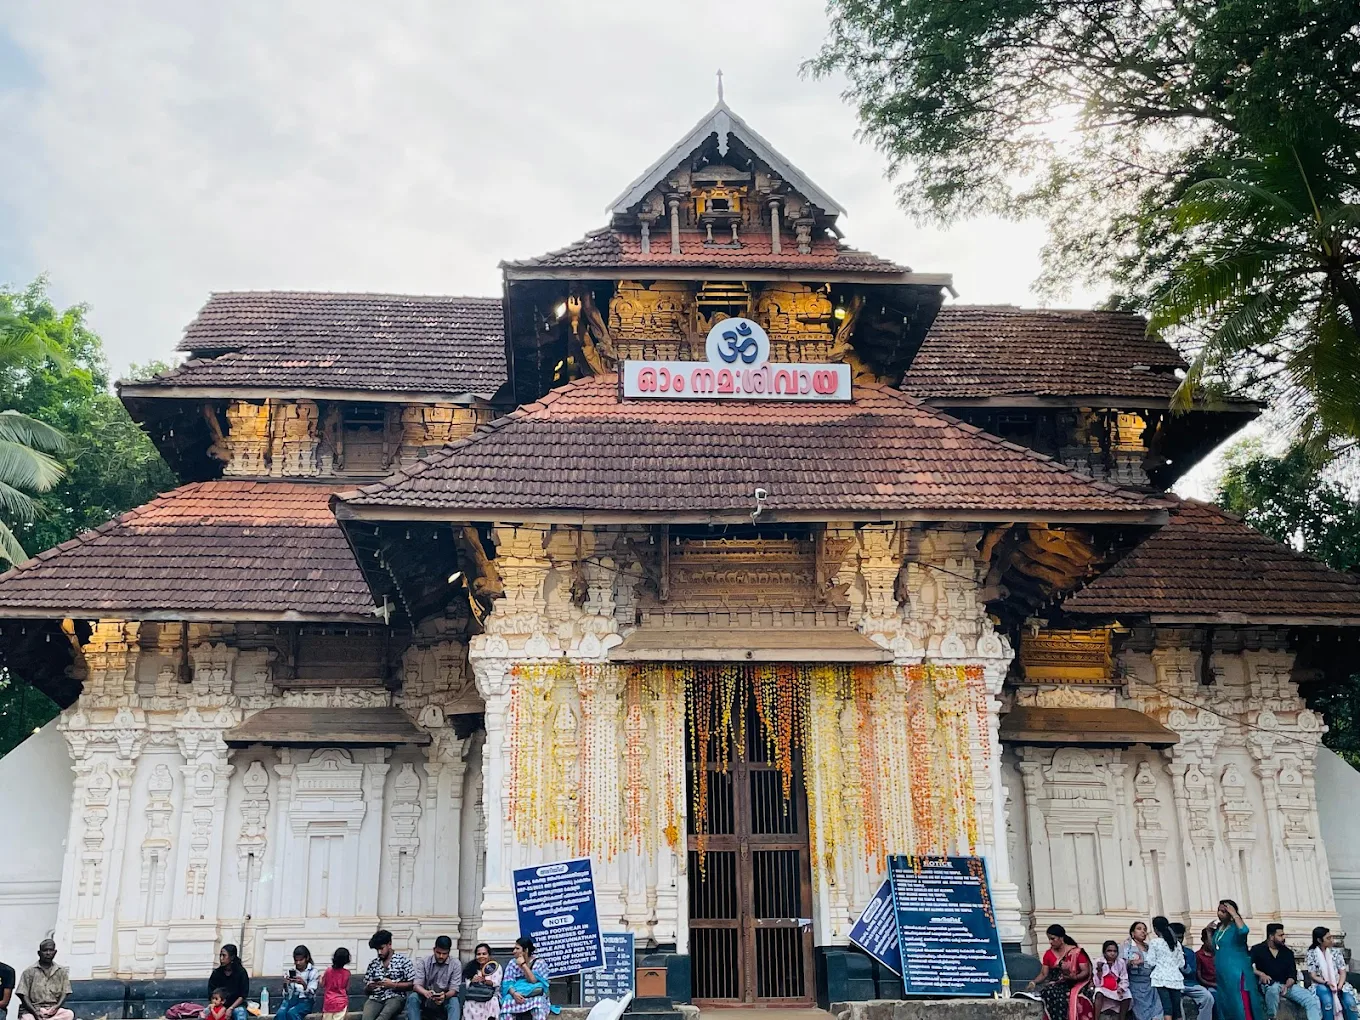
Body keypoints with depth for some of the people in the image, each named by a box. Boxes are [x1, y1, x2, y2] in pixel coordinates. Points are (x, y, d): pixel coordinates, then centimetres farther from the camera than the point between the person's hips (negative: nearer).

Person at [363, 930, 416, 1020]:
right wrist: (370, 987, -2)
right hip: (375, 998, 3)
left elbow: (412, 984, 3)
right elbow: (366, 989, 21)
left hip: (395, 997, -3)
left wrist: (393, 985, -10)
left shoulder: (403, 960, 7)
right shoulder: (373, 964, 19)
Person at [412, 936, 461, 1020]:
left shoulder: (455, 965, -6)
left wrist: (445, 996, -35)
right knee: (412, 998, -29)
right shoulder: (423, 962, -5)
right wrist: (425, 993, -37)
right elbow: (417, 985, -13)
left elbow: (454, 989, -11)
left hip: (445, 999, -1)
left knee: (455, 1002, -33)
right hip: (426, 999, 1)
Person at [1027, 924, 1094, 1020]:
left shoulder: (1077, 952, -1)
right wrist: (1034, 982, -8)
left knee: (1075, 996, -37)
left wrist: (1075, 977, -23)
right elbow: (1043, 974, 11)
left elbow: (1086, 972, -4)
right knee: (1048, 993, -33)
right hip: (1056, 985, 3)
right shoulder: (1048, 954, 11)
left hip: (1075, 984, -3)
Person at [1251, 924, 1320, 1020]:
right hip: (1267, 985, -4)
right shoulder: (1257, 949, 1)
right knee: (1274, 987, -40)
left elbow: (1292, 974, 4)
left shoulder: (1288, 952, 12)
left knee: (1312, 1001, -17)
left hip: (1287, 985, 4)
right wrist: (1260, 974, -27)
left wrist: (1286, 986, -16)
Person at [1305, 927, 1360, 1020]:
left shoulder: (1336, 951, 7)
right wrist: (1327, 983, -22)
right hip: (1321, 985, -3)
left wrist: (1340, 985, -14)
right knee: (1328, 1002, -36)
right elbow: (1314, 976, -5)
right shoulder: (1311, 954, -2)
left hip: (1337, 984, 3)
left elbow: (1342, 972, 5)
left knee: (1350, 1002, -28)